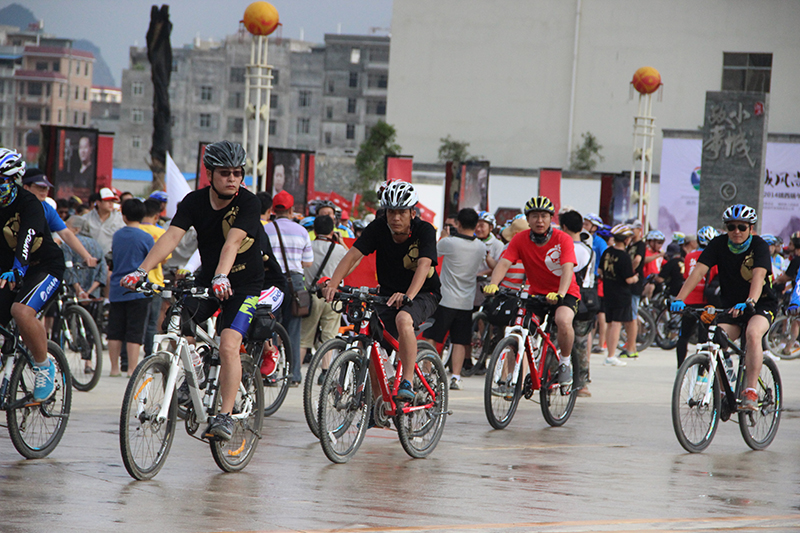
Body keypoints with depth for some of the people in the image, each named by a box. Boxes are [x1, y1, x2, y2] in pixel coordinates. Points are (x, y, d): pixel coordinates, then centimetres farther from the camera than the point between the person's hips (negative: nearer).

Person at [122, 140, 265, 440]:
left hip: (244, 283, -5)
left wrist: (221, 277, -50)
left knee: (228, 345, -23)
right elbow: (172, 236, -19)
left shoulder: (248, 203, -18)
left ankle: (225, 416, -17)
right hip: (207, 279, 5)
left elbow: (232, 241, -33)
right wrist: (142, 271, -32)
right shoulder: (195, 202, -7)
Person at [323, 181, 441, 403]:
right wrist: (333, 284, -34)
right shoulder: (379, 228, -10)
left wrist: (408, 296, -50)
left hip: (423, 293, -4)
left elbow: (424, 264, -33)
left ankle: (408, 383, -31)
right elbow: (353, 255, -18)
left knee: (403, 319, -35)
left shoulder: (424, 230, -18)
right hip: (388, 294, 4)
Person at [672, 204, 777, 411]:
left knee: (753, 333, -33)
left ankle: (751, 392, -32)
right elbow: (699, 270, -19)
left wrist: (749, 302, -53)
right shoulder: (719, 244, -8)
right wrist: (680, 299, -34)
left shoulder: (759, 246, -17)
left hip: (761, 303, -3)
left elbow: (759, 275, -34)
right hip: (731, 305, 4)